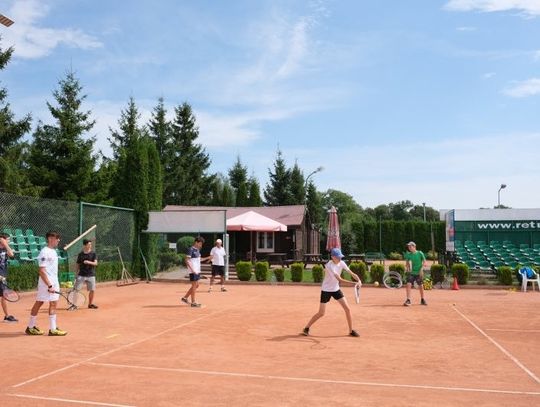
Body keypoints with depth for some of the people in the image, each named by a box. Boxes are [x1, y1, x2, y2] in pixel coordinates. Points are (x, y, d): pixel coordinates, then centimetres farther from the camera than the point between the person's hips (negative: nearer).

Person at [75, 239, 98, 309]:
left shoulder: (93, 254, 1)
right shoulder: (80, 254, 4)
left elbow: (95, 263, -11)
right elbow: (78, 265, 11)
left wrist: (89, 262, -29)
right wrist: (77, 273, 8)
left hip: (91, 275, 0)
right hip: (81, 275, 0)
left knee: (92, 290, 2)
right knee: (76, 289, -5)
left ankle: (90, 304, 19)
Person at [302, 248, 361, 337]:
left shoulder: (341, 263, -6)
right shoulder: (329, 266, -27)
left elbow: (351, 273, -7)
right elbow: (339, 279, -33)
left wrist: (359, 280, -27)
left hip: (336, 289, 6)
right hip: (326, 290, -6)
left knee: (347, 309, -1)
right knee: (321, 313, -4)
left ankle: (351, 330, 14)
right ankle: (306, 328, 15)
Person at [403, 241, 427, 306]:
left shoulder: (420, 253, -6)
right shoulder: (408, 254, 2)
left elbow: (424, 262, -4)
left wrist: (421, 269, -15)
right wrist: (406, 269, 1)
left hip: (419, 273, -2)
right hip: (411, 273, 2)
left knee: (421, 286, 8)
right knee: (408, 284, -14)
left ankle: (422, 300, 28)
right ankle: (408, 300, -13)